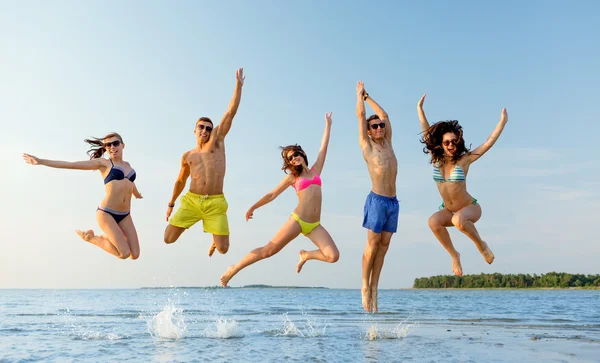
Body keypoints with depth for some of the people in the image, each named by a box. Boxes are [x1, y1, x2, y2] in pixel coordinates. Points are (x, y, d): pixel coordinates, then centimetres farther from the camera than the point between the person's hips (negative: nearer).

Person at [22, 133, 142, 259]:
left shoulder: (127, 165, 18)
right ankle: (90, 237, 9)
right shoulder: (103, 163, 2)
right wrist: (40, 161, -8)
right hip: (106, 213, -6)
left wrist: (137, 194, 60)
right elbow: (71, 164, -2)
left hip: (124, 216, 6)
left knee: (134, 255, -3)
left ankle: (108, 238, 24)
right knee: (124, 254, -15)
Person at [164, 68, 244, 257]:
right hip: (191, 201, 2)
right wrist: (171, 203, 28)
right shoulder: (187, 156, 13)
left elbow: (231, 113, 0)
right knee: (168, 239, -3)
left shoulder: (218, 139, 6)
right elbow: (180, 181, 25)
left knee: (223, 248, -7)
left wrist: (238, 85, -5)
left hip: (215, 203, -2)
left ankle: (215, 239, 33)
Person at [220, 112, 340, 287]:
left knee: (333, 256, -13)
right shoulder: (292, 177, 8)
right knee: (269, 250, -5)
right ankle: (233, 269, 8)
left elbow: (324, 147, 20)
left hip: (314, 225, 3)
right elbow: (272, 195, 13)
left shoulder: (315, 170, 15)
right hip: (297, 220, -3)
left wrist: (328, 125, 24)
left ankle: (306, 255, 15)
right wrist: (253, 207, 12)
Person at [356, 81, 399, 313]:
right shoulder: (366, 145, 2)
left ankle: (374, 290, 6)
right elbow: (361, 114, 4)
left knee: (383, 246, 3)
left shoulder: (387, 143, 15)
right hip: (377, 200, -5)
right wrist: (359, 93, 18)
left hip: (393, 202, 5)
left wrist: (368, 95, 29)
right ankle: (365, 288, 7)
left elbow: (384, 114, 23)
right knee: (373, 246, -4)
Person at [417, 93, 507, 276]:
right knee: (433, 221, -30)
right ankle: (454, 255, -10)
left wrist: (502, 122, -18)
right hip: (448, 210, 3)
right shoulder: (436, 159, -5)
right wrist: (419, 109, -3)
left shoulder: (464, 160, -14)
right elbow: (427, 133, -3)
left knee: (458, 220, -38)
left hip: (470, 207, -3)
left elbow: (488, 143, -15)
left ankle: (481, 245, -9)